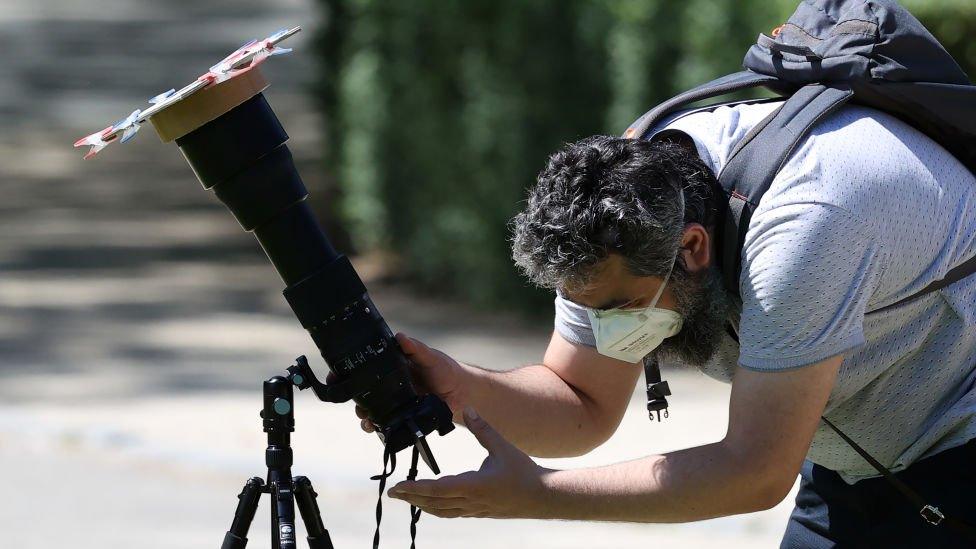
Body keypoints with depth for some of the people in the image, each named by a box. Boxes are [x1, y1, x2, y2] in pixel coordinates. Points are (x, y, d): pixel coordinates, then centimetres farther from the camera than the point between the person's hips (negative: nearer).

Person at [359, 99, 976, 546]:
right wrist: (461, 388, -27)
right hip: (853, 464, 7)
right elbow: (584, 409, -5)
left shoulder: (802, 218, -38)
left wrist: (535, 495, -37)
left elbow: (758, 473, -37)